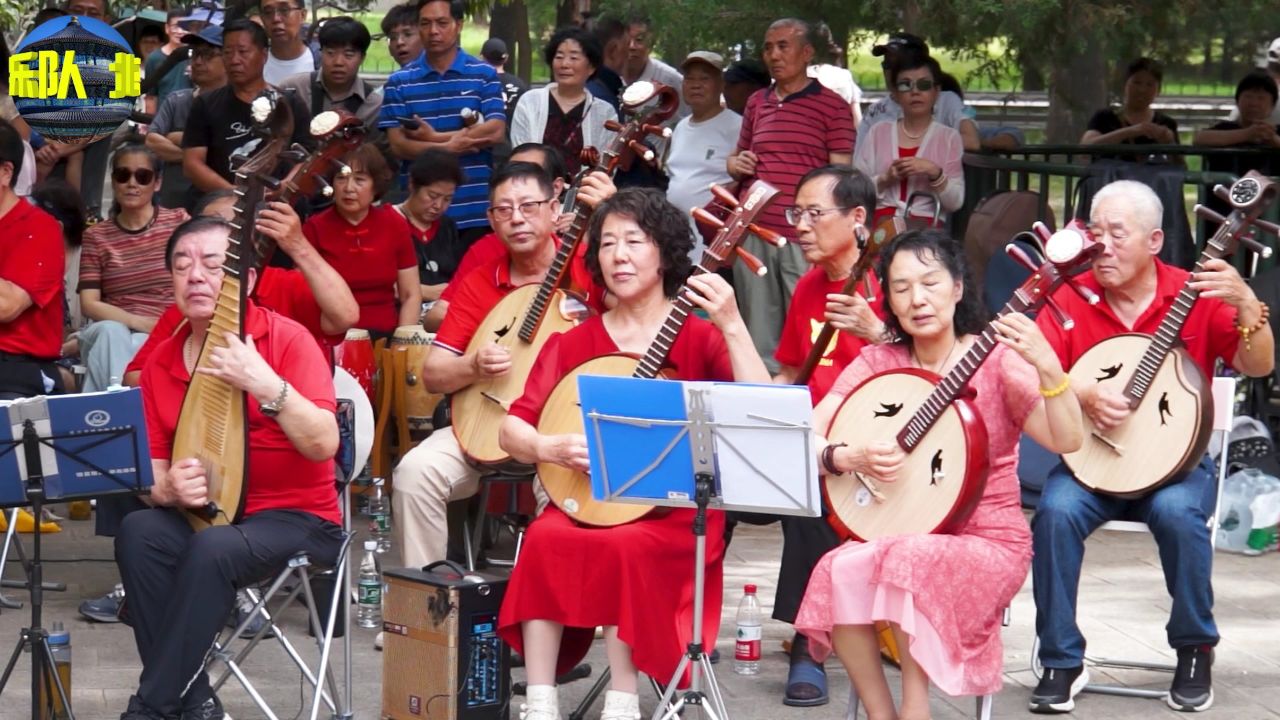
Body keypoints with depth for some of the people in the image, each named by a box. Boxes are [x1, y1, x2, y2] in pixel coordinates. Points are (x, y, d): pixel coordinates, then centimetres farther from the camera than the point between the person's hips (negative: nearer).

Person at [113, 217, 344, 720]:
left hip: (296, 519, -5)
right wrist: (169, 487, -17)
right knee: (139, 533, -26)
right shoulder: (161, 363, 5)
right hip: (203, 515, 5)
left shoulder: (286, 339, -9)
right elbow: (151, 469, 7)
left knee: (213, 549, -34)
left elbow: (324, 445, -18)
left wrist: (265, 385, -30)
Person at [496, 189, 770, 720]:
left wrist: (732, 325, -23)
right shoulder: (573, 343, 11)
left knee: (624, 546, -34)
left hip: (676, 509, -3)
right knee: (546, 538, -29)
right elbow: (512, 430, 5)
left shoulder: (699, 337, 1)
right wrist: (546, 448, -17)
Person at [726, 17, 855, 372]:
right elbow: (736, 158, 28)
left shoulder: (832, 106, 1)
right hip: (752, 232, 5)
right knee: (759, 329, 9)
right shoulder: (756, 103, 16)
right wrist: (736, 163, 3)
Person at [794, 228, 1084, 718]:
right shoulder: (878, 363, 5)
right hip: (895, 537, 3)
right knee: (840, 570, -28)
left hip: (987, 544, -3)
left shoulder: (995, 360, -6)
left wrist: (1047, 366, -34)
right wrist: (846, 457, -22)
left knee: (909, 563, -34)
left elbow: (1067, 440, -19)